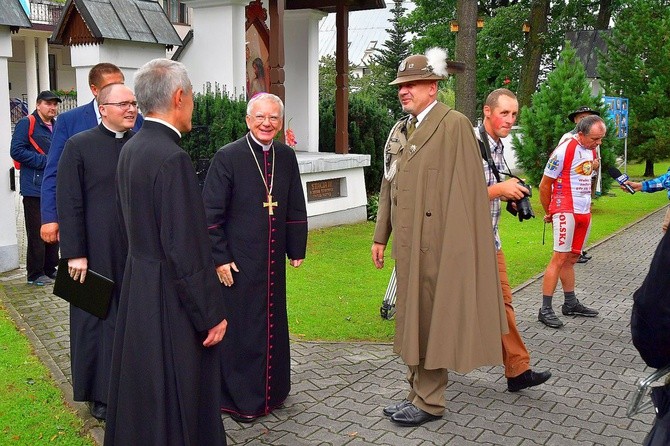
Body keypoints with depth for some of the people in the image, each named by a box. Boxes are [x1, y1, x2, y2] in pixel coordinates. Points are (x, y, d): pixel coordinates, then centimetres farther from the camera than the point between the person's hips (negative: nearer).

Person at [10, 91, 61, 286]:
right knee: (37, 233, -4)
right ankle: (35, 274, 5)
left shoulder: (57, 126, 16)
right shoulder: (26, 123, -6)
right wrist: (45, 161, -17)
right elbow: (16, 151, -14)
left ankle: (50, 269, 23)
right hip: (35, 188, -7)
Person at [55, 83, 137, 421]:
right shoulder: (79, 146, -5)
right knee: (99, 318, 8)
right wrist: (75, 253, -10)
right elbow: (68, 203, -7)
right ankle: (100, 393, 24)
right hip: (99, 252, -3)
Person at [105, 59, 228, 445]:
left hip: (137, 287, 9)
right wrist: (212, 314, -15)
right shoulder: (172, 158, -23)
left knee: (142, 390, 23)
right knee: (176, 398, 7)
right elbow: (187, 249, -23)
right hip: (171, 298, -9)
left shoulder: (130, 149, 5)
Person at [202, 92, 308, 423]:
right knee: (240, 327, 6)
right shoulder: (228, 157, -10)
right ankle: (239, 399, 22)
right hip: (237, 262, -5)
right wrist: (220, 258, -13)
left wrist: (297, 249, 11)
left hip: (274, 260, 5)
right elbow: (210, 213, -10)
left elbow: (295, 208, 12)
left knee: (273, 324, 15)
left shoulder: (286, 157, 5)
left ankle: (273, 390, 32)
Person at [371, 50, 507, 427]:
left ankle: (430, 402, 16)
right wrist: (381, 236, 15)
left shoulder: (455, 125, -10)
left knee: (430, 322, 2)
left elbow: (463, 192, -15)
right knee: (411, 319, 15)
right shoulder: (400, 130, 14)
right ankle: (418, 392, 30)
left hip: (436, 244, -8)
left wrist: (455, 244, -18)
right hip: (407, 244, 8)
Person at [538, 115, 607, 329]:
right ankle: (545, 309, -7)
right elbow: (545, 185, -9)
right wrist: (549, 213, 2)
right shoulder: (564, 151, -14)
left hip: (584, 212, 8)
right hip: (566, 211, -8)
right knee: (560, 258, -10)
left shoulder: (592, 151, 11)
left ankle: (571, 303, 22)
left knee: (571, 258, 14)